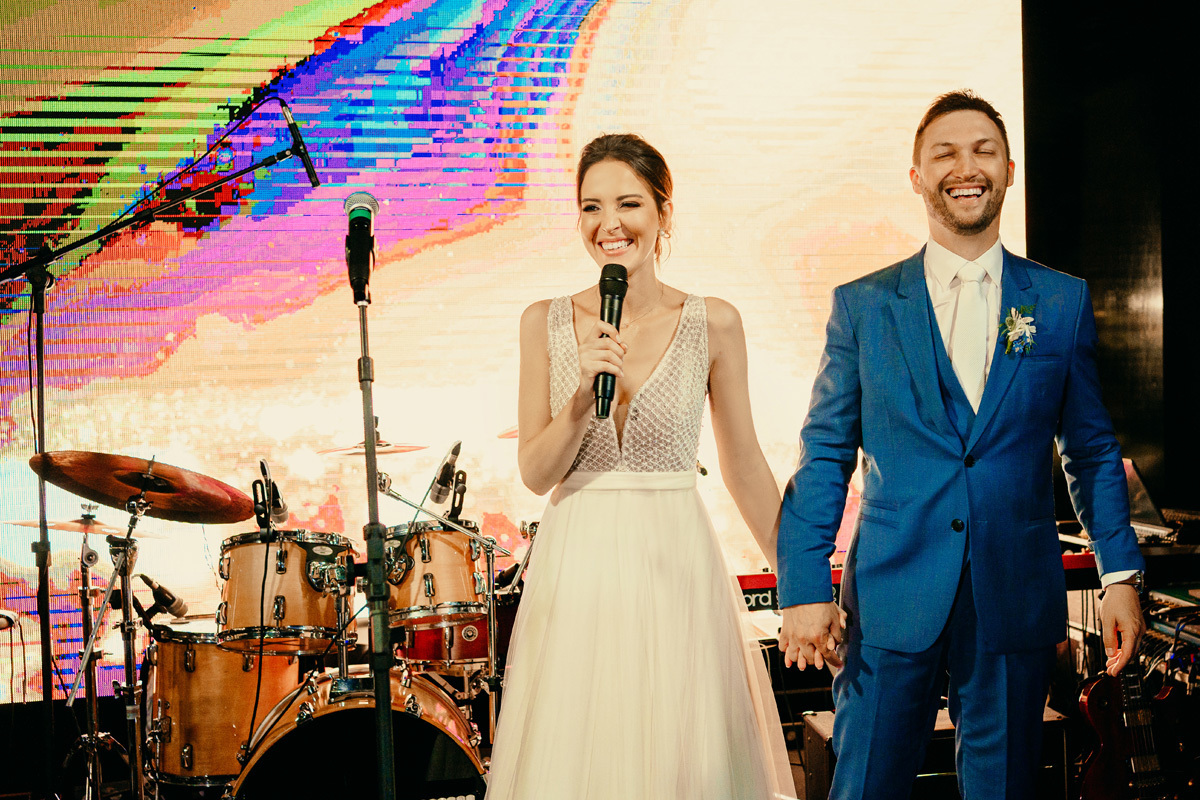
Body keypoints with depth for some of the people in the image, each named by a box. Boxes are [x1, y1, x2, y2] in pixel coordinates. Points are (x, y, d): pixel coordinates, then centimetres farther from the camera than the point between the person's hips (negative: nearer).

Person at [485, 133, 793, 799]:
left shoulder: (713, 324, -1)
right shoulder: (545, 323, 2)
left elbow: (744, 467, 6)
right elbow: (534, 472, -1)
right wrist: (582, 397, -17)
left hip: (673, 570, -1)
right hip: (575, 575, 1)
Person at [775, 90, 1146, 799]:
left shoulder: (1063, 302, 7)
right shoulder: (861, 306, 4)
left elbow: (1093, 449, 10)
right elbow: (825, 456, 4)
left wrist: (1121, 574, 2)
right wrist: (805, 588, -3)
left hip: (1017, 602, 1)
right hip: (890, 604, -1)